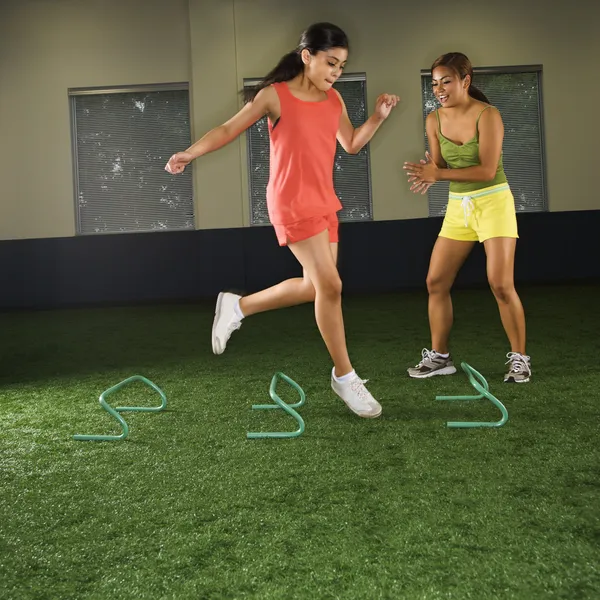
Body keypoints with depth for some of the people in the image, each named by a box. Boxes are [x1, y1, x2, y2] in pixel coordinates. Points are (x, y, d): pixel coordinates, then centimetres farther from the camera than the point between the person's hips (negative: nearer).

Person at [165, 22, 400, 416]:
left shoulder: (334, 100, 9)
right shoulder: (274, 95, -8)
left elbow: (352, 144, 18)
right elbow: (230, 129, -1)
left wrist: (378, 117, 4)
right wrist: (191, 153, -11)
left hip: (325, 202, 8)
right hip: (292, 204, -8)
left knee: (314, 286, 13)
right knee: (330, 285, -10)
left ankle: (238, 306, 30)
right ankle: (345, 376, 4)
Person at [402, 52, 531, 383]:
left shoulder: (487, 115, -15)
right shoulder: (434, 120, 2)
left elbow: (487, 170, -23)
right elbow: (440, 167, 7)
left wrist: (437, 174, -29)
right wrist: (427, 174, -17)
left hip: (493, 202, -6)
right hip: (458, 206, 6)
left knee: (501, 284, -11)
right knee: (435, 282, 3)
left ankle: (519, 358, 6)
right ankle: (439, 356, 15)